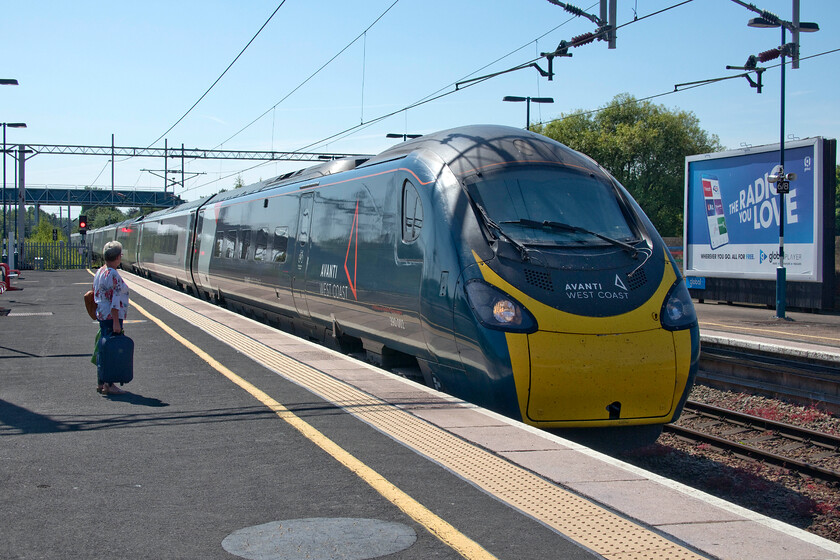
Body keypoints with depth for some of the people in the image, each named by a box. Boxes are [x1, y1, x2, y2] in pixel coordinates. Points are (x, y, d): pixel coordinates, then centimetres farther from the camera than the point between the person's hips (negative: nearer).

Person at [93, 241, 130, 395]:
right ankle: (109, 385, -5)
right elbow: (114, 301, -21)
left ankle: (101, 383, 19)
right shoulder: (113, 275, -17)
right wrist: (116, 322, -21)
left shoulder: (99, 272, 13)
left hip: (102, 316, 10)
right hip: (112, 317, -10)